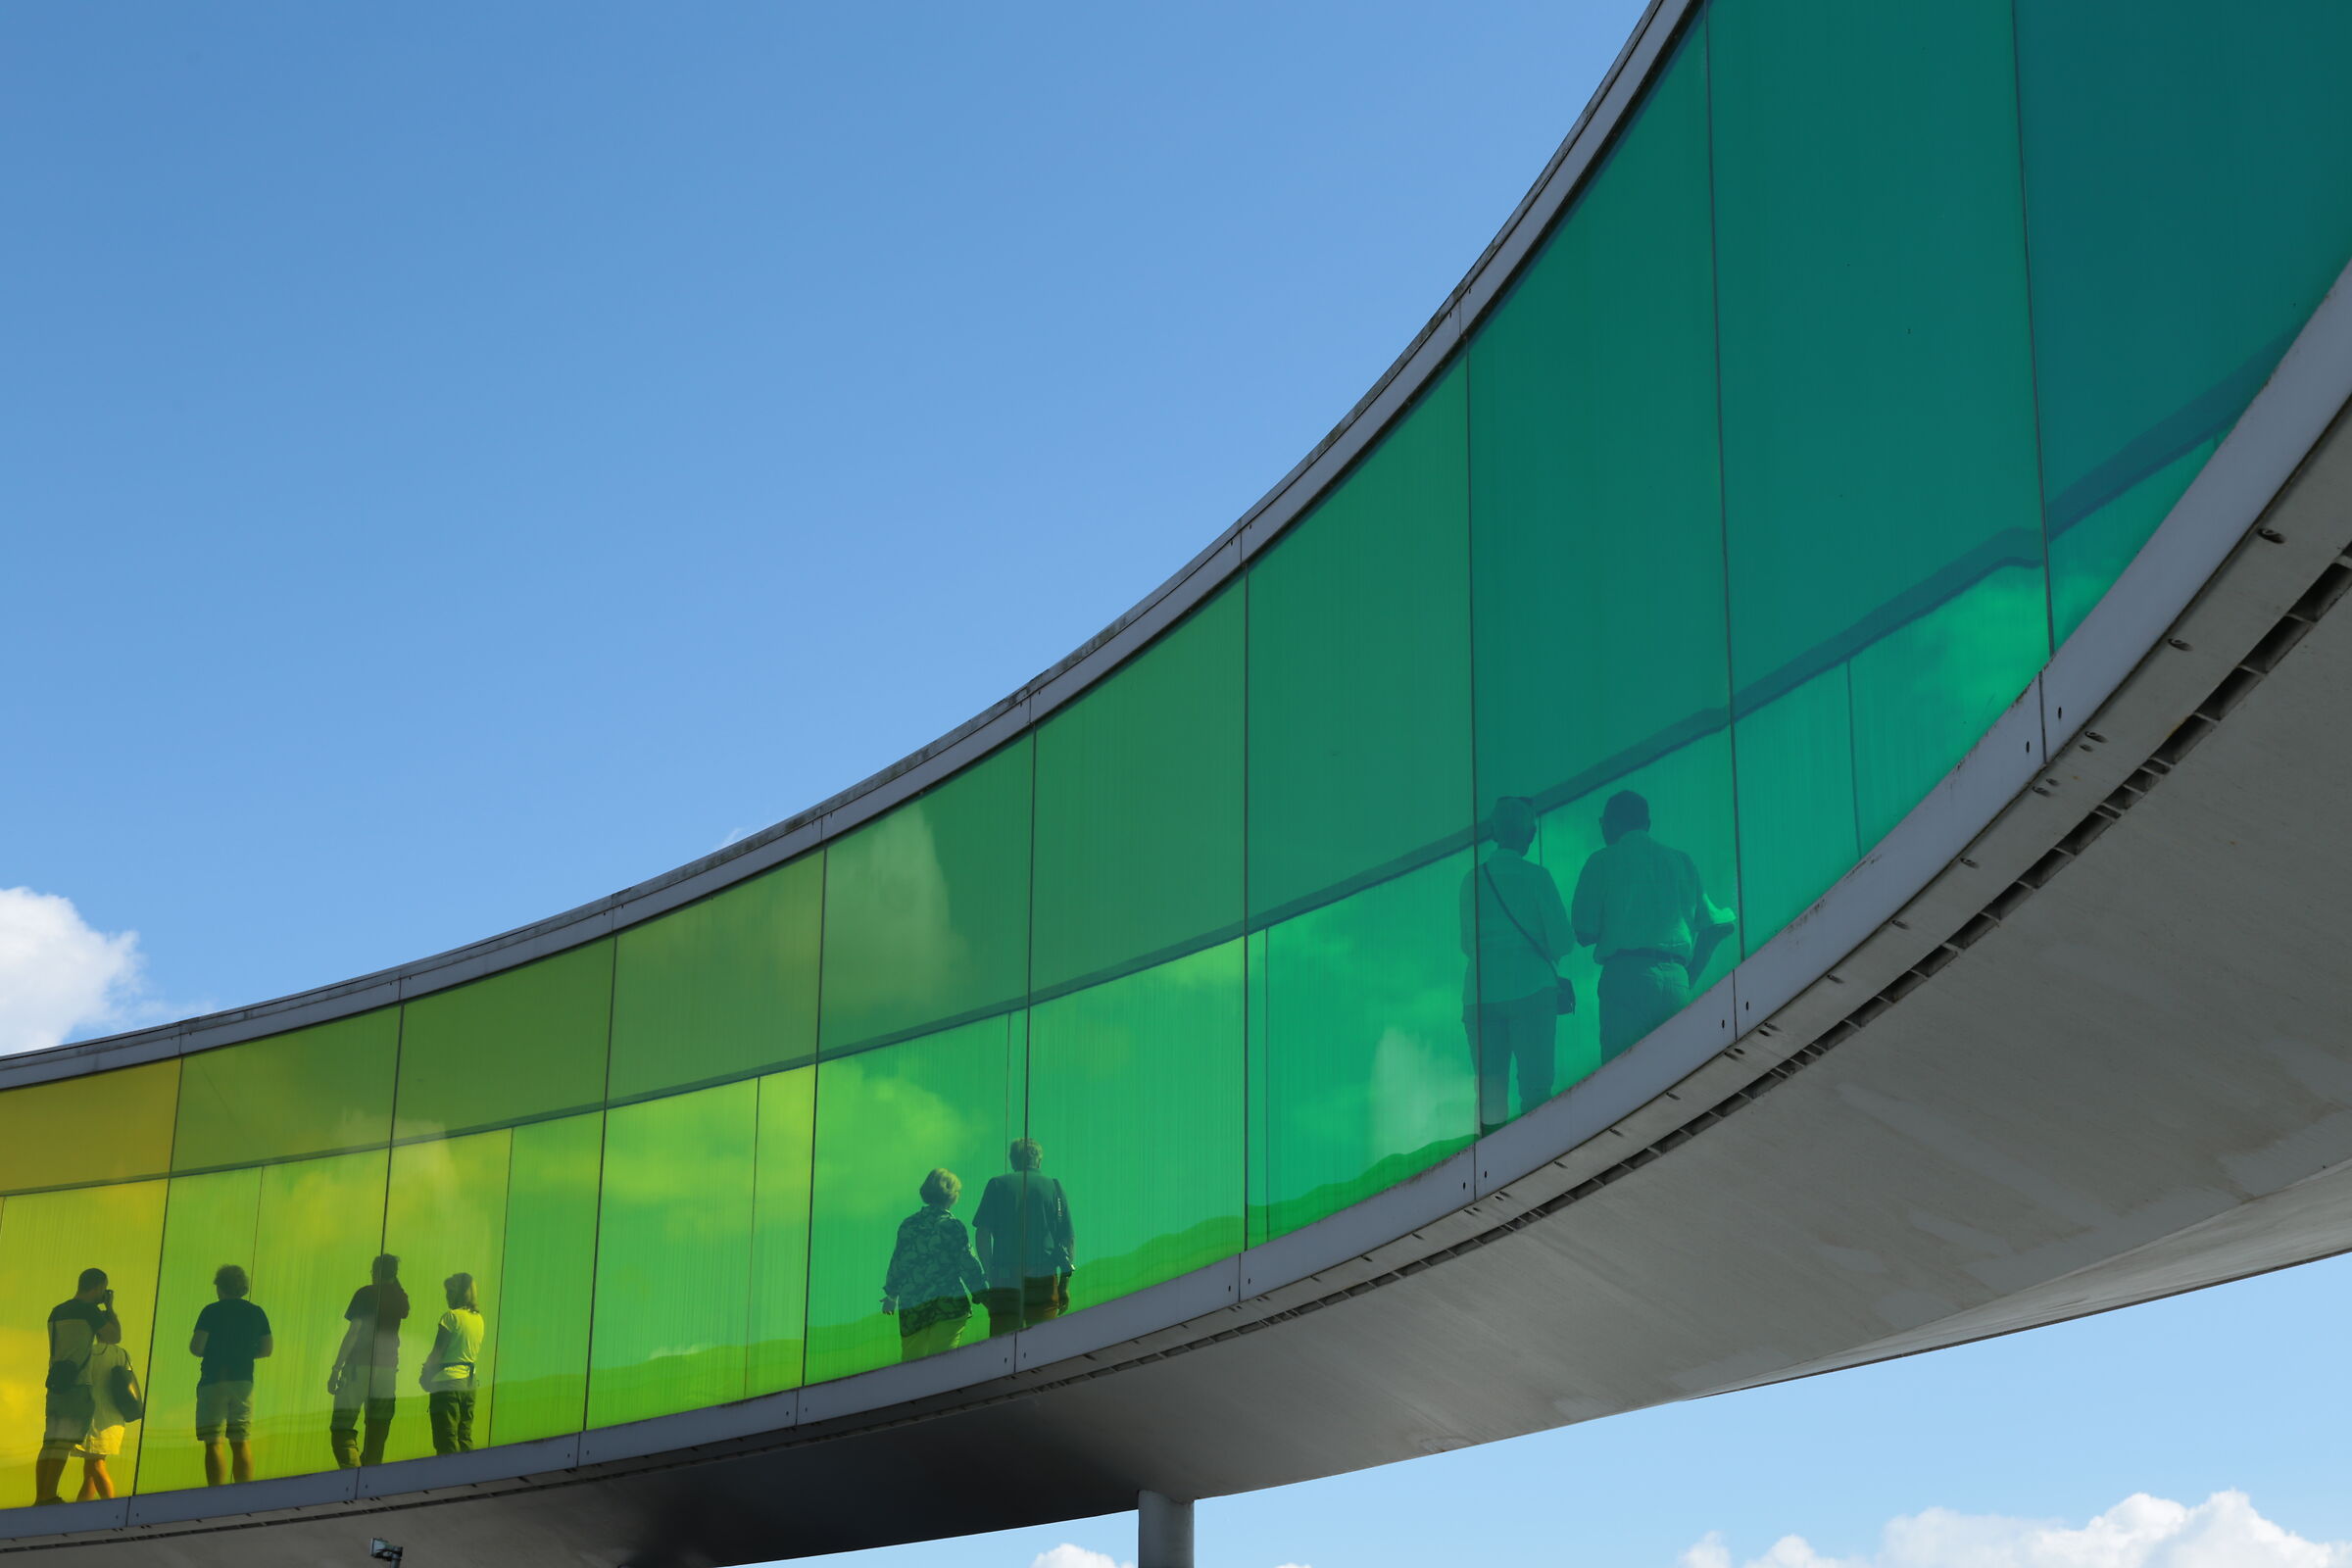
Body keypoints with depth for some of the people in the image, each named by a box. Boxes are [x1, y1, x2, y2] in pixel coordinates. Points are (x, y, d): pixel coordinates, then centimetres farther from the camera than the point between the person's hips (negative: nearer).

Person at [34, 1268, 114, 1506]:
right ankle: (49, 1496, -17)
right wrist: (110, 1307, 16)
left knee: (50, 1441, 5)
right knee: (65, 1441, -10)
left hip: (55, 1385, 7)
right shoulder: (89, 1310, -5)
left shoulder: (57, 1311, 17)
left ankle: (41, 1497, 1)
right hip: (78, 1385, -7)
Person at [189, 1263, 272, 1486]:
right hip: (243, 1381, 4)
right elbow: (267, 1349, 7)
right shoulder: (257, 1313, 8)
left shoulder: (212, 1311, -4)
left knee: (214, 1443, -6)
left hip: (213, 1381, -4)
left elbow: (196, 1347, -10)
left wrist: (209, 1351, 12)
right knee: (242, 1443, 7)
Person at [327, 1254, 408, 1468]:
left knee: (342, 1427, -6)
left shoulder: (366, 1294, -4)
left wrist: (336, 1369, -8)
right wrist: (393, 1282, 27)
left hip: (360, 1366, -5)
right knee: (377, 1432, 10)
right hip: (388, 1368, 5)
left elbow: (353, 1332, -10)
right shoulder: (400, 1298, 10)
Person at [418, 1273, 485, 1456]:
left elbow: (437, 1353, -10)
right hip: (469, 1382, 7)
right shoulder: (478, 1319, 11)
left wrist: (424, 1376, 4)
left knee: (446, 1441, -5)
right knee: (465, 1439, 9)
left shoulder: (452, 1316, -10)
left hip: (448, 1381, -7)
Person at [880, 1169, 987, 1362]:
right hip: (949, 1302, -3)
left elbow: (897, 1263, 13)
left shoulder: (908, 1225, 7)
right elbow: (969, 1265, -4)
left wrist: (891, 1295, 26)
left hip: (911, 1304, 4)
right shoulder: (953, 1226, -5)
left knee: (911, 1357, 9)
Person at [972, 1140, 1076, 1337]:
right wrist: (1065, 1283, 9)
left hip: (1004, 1276, 0)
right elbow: (1069, 1238, 6)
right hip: (1044, 1276, 0)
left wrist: (986, 1277, 5)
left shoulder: (997, 1184, 9)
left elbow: (983, 1233, 2)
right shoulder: (1054, 1187, 9)